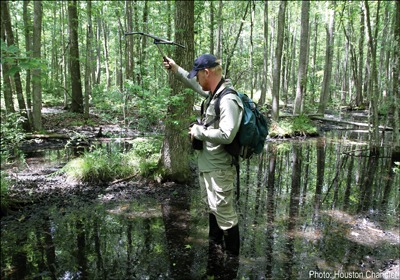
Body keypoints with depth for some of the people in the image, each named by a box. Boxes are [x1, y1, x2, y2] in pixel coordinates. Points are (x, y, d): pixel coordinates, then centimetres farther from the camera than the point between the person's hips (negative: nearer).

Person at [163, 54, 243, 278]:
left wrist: (199, 131, -18)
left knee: (225, 214, 2)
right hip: (207, 165, 10)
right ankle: (215, 250, 41)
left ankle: (233, 260, 21)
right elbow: (195, 84, 28)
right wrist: (176, 69, 27)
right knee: (214, 210, 23)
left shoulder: (228, 100, -22)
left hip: (219, 169, -10)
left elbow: (227, 135, -29)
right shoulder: (212, 93, 7)